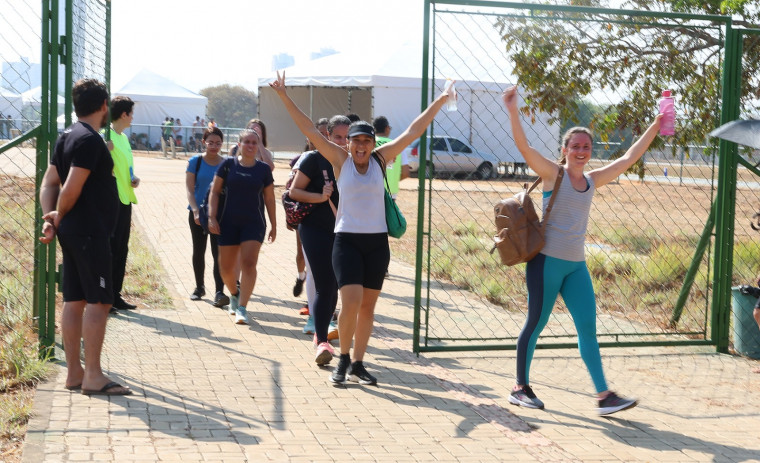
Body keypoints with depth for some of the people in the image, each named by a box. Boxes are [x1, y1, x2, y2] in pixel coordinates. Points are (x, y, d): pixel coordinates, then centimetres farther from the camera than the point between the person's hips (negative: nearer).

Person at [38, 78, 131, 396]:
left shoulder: (67, 137, 15)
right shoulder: (90, 140, -16)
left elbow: (48, 183, 12)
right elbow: (71, 189, -21)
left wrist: (50, 219, 0)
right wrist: (59, 216, -4)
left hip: (72, 232, 10)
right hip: (91, 232, -10)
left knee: (74, 300, 10)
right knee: (99, 301, -8)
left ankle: (74, 373, 15)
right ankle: (93, 377, -7)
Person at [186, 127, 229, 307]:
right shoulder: (195, 161, 0)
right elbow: (189, 189, -4)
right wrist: (195, 211, -16)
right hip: (198, 213, 1)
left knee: (218, 252, -10)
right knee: (198, 251, 11)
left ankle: (219, 292, -15)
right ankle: (199, 287, 28)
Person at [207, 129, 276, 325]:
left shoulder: (263, 169, 4)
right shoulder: (228, 165, 1)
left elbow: (269, 199, 10)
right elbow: (215, 191, 4)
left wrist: (273, 225, 10)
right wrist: (212, 217, -5)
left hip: (254, 223, -1)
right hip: (229, 222, 1)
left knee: (248, 263, -16)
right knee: (226, 267, 6)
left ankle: (242, 308, -13)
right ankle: (234, 294, 37)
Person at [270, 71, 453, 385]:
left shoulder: (380, 159, 5)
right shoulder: (340, 159, 0)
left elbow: (413, 132, 7)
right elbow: (309, 130, -4)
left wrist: (438, 103, 7)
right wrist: (284, 96, -9)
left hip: (377, 241, 3)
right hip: (347, 240, -3)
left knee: (368, 306, 8)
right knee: (351, 303, -13)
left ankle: (358, 364, 19)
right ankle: (343, 359, 8)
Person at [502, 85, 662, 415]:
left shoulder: (593, 180, 11)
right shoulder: (552, 174, -5)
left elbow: (629, 158, 17)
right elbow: (523, 146, -18)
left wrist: (656, 125, 17)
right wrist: (513, 112, -30)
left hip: (576, 265, 6)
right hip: (546, 260, -6)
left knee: (588, 328, 3)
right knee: (536, 324, 3)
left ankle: (604, 396, 5)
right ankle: (520, 388, 16)